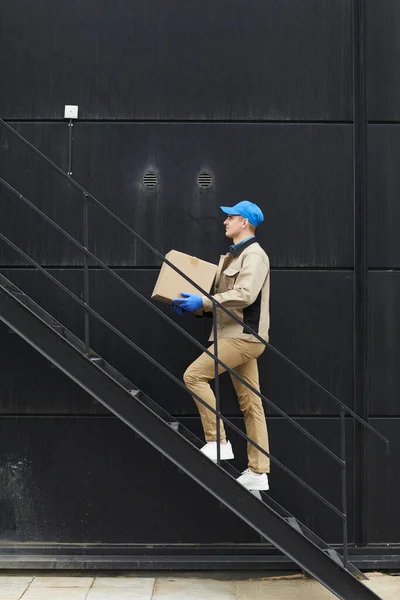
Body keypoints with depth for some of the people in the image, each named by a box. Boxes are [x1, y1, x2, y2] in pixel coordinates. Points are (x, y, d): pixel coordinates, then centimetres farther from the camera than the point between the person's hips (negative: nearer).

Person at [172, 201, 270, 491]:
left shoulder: (254, 254, -9)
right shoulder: (232, 256, 21)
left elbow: (244, 295, -23)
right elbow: (221, 296, 22)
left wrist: (203, 301, -24)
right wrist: (194, 305, 7)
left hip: (244, 336, -10)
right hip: (236, 335, 10)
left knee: (195, 375, -15)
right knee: (250, 404, 7)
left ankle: (217, 441, -9)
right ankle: (258, 472, 9)